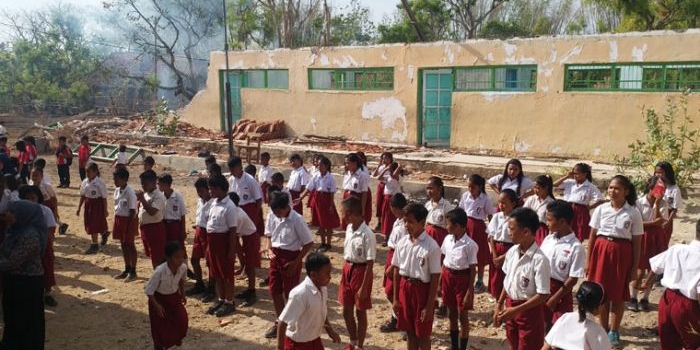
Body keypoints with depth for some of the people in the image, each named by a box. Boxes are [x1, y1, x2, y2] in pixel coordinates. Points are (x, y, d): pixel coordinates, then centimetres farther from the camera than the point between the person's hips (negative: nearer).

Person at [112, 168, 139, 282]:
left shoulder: (130, 192, -19)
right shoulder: (117, 190, 6)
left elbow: (132, 210, -18)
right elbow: (116, 206, 14)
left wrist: (129, 226, -18)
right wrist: (116, 222, 11)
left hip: (128, 220, -8)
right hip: (119, 219, 8)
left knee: (130, 245, 1)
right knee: (123, 245, 15)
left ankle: (133, 271, 11)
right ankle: (127, 270, 27)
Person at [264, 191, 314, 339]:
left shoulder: (297, 220, -21)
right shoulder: (272, 215, -5)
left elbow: (309, 243, -15)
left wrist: (296, 262, -15)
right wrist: (270, 249, -3)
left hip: (291, 257, -6)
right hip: (276, 256, 6)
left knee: (290, 293, 5)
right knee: (274, 291, 14)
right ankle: (279, 322, 33)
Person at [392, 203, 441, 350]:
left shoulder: (431, 246, -17)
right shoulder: (402, 242, -1)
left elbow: (435, 278, -14)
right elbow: (397, 271, 7)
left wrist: (429, 306, -13)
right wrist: (396, 298, 8)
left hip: (422, 290, -5)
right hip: (404, 288, 5)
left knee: (423, 335, 9)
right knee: (410, 332, 17)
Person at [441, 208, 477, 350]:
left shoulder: (470, 244, -18)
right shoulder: (447, 239, 1)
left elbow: (473, 269, -14)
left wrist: (470, 290, -13)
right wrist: (440, 280, 10)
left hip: (462, 278, -6)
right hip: (448, 276, 6)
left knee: (463, 316, 5)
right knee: (451, 314, 17)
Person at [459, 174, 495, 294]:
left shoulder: (485, 199, -11)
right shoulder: (465, 196, 0)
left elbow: (490, 215, -5)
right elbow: (461, 212, 8)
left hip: (478, 226, -3)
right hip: (466, 225, 3)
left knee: (479, 255, 6)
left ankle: (480, 282, 19)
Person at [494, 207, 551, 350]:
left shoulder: (539, 259, -24)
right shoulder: (512, 252, -3)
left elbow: (543, 295, -22)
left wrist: (516, 310, -22)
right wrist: (499, 305, 10)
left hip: (529, 311, -7)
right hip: (510, 306, 7)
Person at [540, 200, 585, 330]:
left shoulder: (576, 247, -17)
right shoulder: (548, 239, 1)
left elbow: (573, 279, -16)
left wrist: (555, 298, -15)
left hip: (561, 293, -5)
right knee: (545, 327, 17)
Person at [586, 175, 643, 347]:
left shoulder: (633, 213, -4)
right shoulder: (600, 209, 0)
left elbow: (637, 242, -1)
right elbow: (592, 236, 4)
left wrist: (635, 267, -2)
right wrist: (588, 261, 3)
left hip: (622, 254, -1)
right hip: (601, 251, 2)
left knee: (619, 294, 7)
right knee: (601, 293, 8)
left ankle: (614, 332, 22)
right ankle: (603, 329, 24)